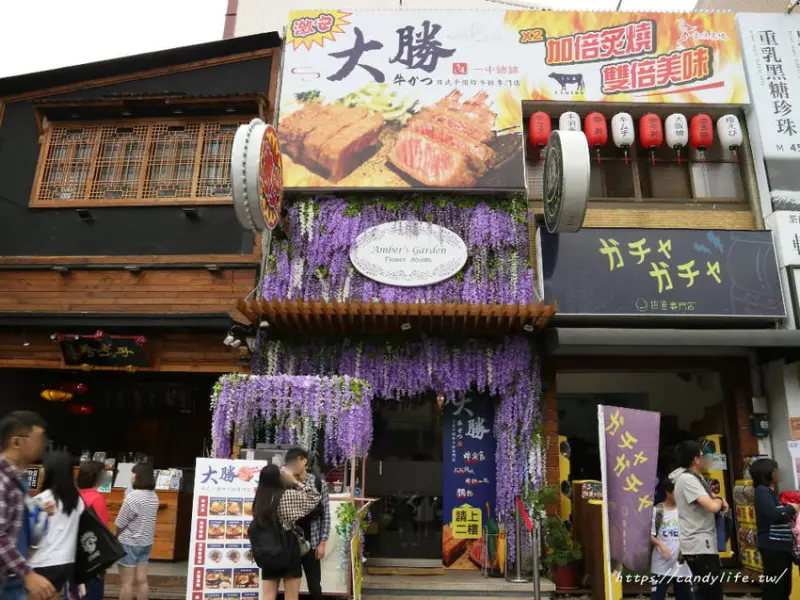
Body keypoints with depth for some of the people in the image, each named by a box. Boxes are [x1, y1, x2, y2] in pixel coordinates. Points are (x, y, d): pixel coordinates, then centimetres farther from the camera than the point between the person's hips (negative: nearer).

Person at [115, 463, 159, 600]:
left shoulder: (132, 496, -19)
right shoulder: (154, 496, 2)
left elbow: (120, 524, -12)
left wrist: (117, 538, 6)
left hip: (129, 543, -6)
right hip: (146, 543, 6)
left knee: (126, 582, 5)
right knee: (142, 580, 11)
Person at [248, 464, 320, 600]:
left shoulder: (259, 498, 2)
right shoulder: (289, 494, -11)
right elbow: (315, 497, 1)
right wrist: (295, 481, 2)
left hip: (267, 552, 5)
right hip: (288, 549, -4)